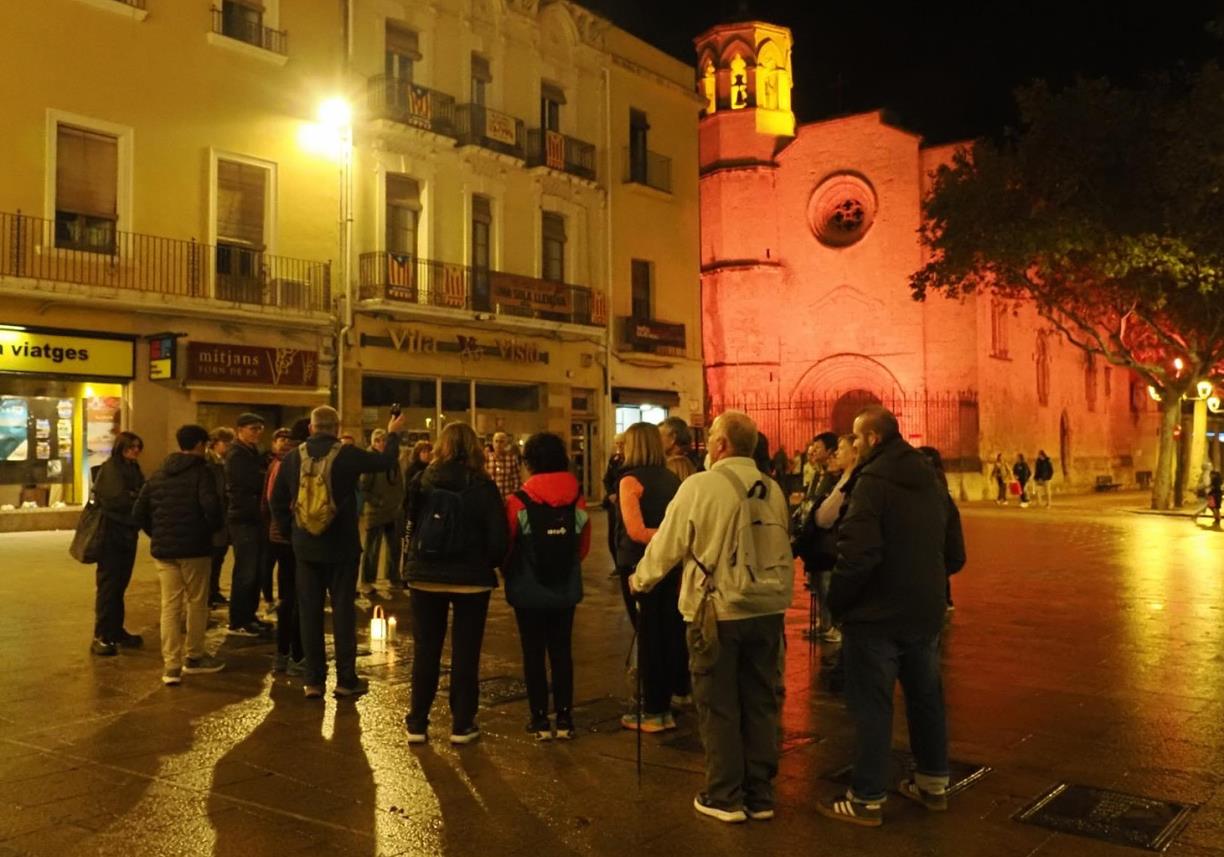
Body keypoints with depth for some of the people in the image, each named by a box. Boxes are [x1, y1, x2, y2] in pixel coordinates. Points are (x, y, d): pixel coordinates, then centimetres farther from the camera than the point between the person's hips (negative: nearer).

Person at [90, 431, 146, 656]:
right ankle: (101, 636, 0)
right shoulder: (109, 468, -9)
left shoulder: (134, 470, 15)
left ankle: (116, 631, 21)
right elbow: (113, 499, -19)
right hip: (111, 534, -7)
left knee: (120, 584, 12)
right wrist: (136, 500, -10)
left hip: (128, 534, 7)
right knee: (108, 584, -5)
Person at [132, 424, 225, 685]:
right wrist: (212, 529, -5)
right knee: (197, 602, 10)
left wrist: (156, 534, 17)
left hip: (163, 549, 5)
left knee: (170, 605, 5)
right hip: (194, 548, -5)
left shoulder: (158, 475, 11)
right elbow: (211, 507, -23)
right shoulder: (201, 473, -8)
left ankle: (171, 665, 1)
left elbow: (138, 513, 8)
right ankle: (195, 657, 21)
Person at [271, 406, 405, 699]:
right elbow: (386, 461, 3)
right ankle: (346, 680, 9)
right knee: (343, 610, 5)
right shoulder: (348, 454, -11)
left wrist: (290, 531, 16)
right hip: (341, 547, -2)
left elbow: (277, 501, 5)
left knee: (309, 612, 8)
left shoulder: (293, 458, -1)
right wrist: (393, 434, 19)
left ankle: (314, 681, 12)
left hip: (305, 547, 3)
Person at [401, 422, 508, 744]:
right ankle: (462, 725, 13)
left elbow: (408, 525, 5)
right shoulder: (483, 487, -10)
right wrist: (487, 564, 7)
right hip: (470, 579, -2)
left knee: (425, 650, 13)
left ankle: (417, 723, 19)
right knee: (465, 652, 8)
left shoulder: (421, 481, -3)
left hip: (425, 576, 2)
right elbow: (498, 539, -11)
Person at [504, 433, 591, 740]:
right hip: (566, 589, 3)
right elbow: (584, 547, 3)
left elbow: (505, 546, -7)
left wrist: (510, 574, 13)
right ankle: (564, 719, 16)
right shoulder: (577, 500, -5)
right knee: (562, 651, 12)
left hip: (528, 590, -3)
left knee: (534, 653, 8)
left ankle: (540, 720, 13)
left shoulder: (518, 501, -15)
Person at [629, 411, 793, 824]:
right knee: (761, 703, 13)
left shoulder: (699, 486, -11)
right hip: (767, 610, 5)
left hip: (717, 611, -5)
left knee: (718, 706, 8)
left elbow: (667, 544, -4)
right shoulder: (772, 489, 5)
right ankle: (760, 795, 22)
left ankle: (725, 797, 16)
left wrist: (640, 579, 13)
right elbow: (783, 552, 9)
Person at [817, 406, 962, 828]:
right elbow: (946, 543, 17)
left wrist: (837, 602, -13)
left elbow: (857, 553, -26)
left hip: (878, 613, -8)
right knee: (925, 696, 19)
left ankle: (867, 800, 8)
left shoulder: (873, 481, -19)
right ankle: (934, 782, 31)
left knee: (871, 706, 1)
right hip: (926, 609, 8)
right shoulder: (930, 479, 8)